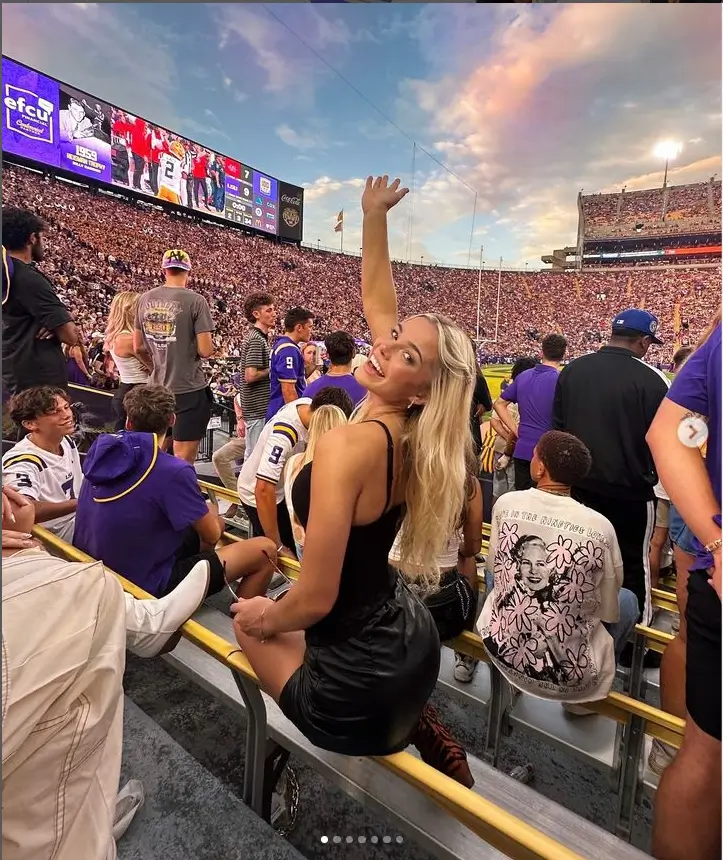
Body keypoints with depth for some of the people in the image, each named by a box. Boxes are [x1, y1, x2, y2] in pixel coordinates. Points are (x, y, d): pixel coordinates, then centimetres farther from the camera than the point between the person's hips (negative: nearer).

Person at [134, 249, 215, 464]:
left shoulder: (145, 299, 4)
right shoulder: (195, 301, -12)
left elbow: (138, 347, 10)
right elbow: (206, 351, -16)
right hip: (189, 390, -6)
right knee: (183, 461, 3)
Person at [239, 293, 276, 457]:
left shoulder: (258, 337, 14)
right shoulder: (256, 340, -17)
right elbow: (251, 376, -24)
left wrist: (270, 368, 10)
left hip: (260, 407, 10)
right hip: (258, 408, -10)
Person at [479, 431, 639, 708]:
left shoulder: (506, 504, -12)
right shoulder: (600, 527, -17)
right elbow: (610, 612, -4)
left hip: (501, 649, 2)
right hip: (570, 672, -1)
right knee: (628, 599, 22)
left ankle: (507, 676, 32)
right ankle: (580, 697, 25)